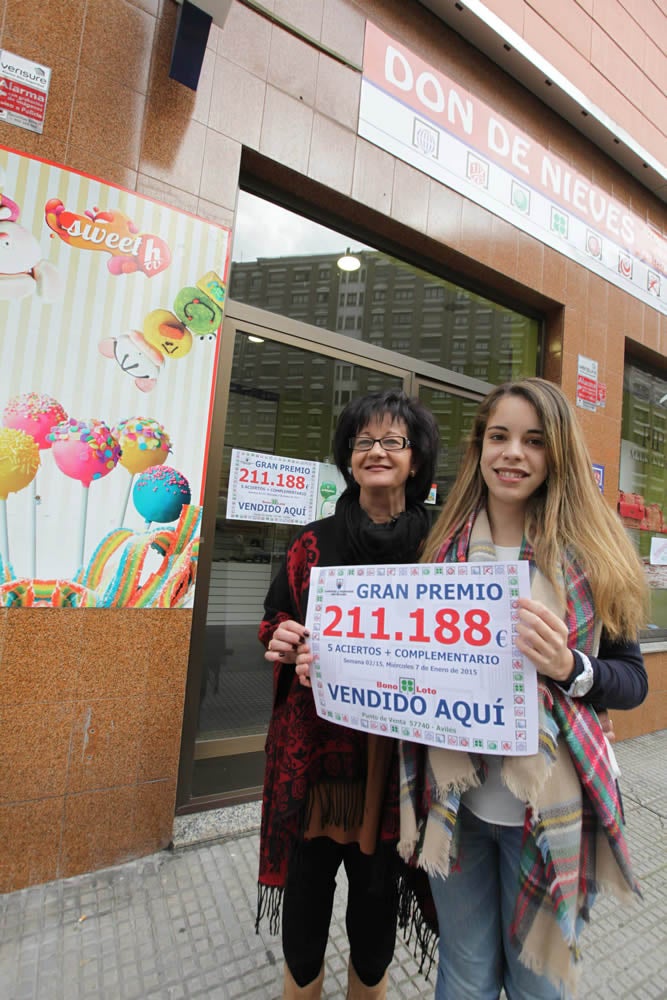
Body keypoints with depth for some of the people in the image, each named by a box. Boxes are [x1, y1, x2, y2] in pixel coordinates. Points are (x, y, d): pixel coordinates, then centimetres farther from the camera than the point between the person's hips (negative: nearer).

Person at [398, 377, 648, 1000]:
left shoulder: (590, 551, -5)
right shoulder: (446, 546, 0)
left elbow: (632, 680, -2)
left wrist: (568, 666, -23)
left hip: (548, 806, -1)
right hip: (452, 799, 2)